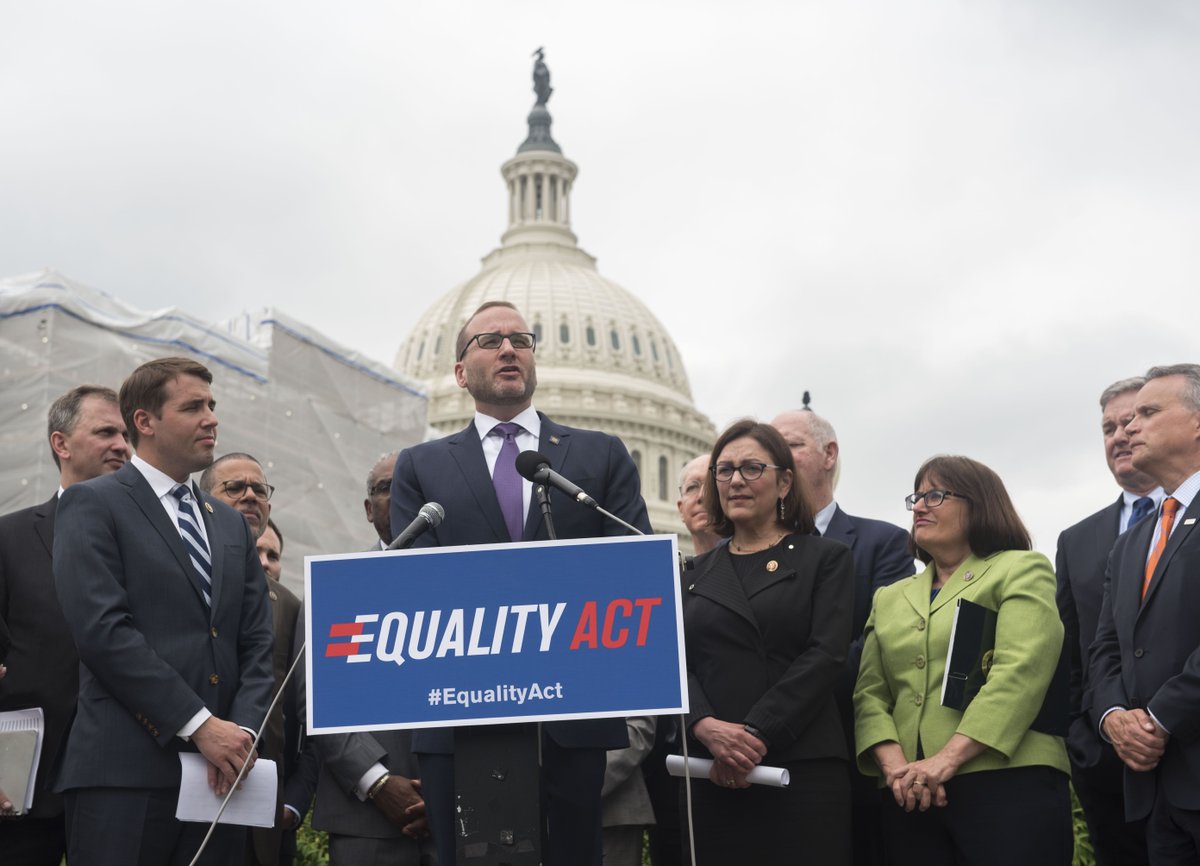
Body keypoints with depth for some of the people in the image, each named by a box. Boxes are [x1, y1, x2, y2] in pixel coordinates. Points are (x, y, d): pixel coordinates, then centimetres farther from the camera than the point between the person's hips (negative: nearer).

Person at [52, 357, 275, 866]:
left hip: (221, 771, 5)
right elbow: (103, 630, -11)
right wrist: (200, 725, -14)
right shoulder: (93, 505, 1)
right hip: (125, 772, -5)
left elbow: (256, 644, 14)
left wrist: (243, 731, -4)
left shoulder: (231, 525, 20)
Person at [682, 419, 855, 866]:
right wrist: (707, 727, -13)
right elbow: (676, 663, 7)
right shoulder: (700, 571, 17)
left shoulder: (825, 558, 7)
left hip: (801, 767, -3)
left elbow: (825, 656, -5)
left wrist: (755, 734, -14)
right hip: (711, 771, 3)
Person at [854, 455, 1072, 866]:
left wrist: (947, 759, -19)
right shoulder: (890, 598, 20)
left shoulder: (1021, 570, 5)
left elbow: (1019, 674, -9)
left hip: (1008, 784, -4)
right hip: (912, 797, 5)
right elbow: (869, 695, 11)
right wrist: (895, 766, -9)